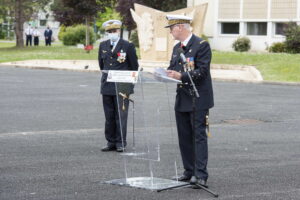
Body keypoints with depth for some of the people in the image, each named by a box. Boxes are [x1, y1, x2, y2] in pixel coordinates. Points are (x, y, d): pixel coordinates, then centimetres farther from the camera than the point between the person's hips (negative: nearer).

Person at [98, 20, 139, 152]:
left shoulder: (128, 46, -3)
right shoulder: (103, 46, 10)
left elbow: (134, 67, 4)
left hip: (122, 87, -4)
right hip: (107, 86, 4)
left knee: (121, 116, -2)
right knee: (109, 116, 8)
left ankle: (120, 143, 4)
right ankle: (111, 142, 15)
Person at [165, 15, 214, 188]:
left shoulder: (202, 45, -11)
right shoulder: (177, 48, 15)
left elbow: (202, 71, -18)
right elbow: (172, 69, 18)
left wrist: (181, 76, -27)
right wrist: (165, 74, -3)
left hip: (198, 100, -8)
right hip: (182, 99, 8)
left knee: (199, 136, -8)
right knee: (184, 137, 11)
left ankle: (201, 176, -10)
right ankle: (189, 171, 20)